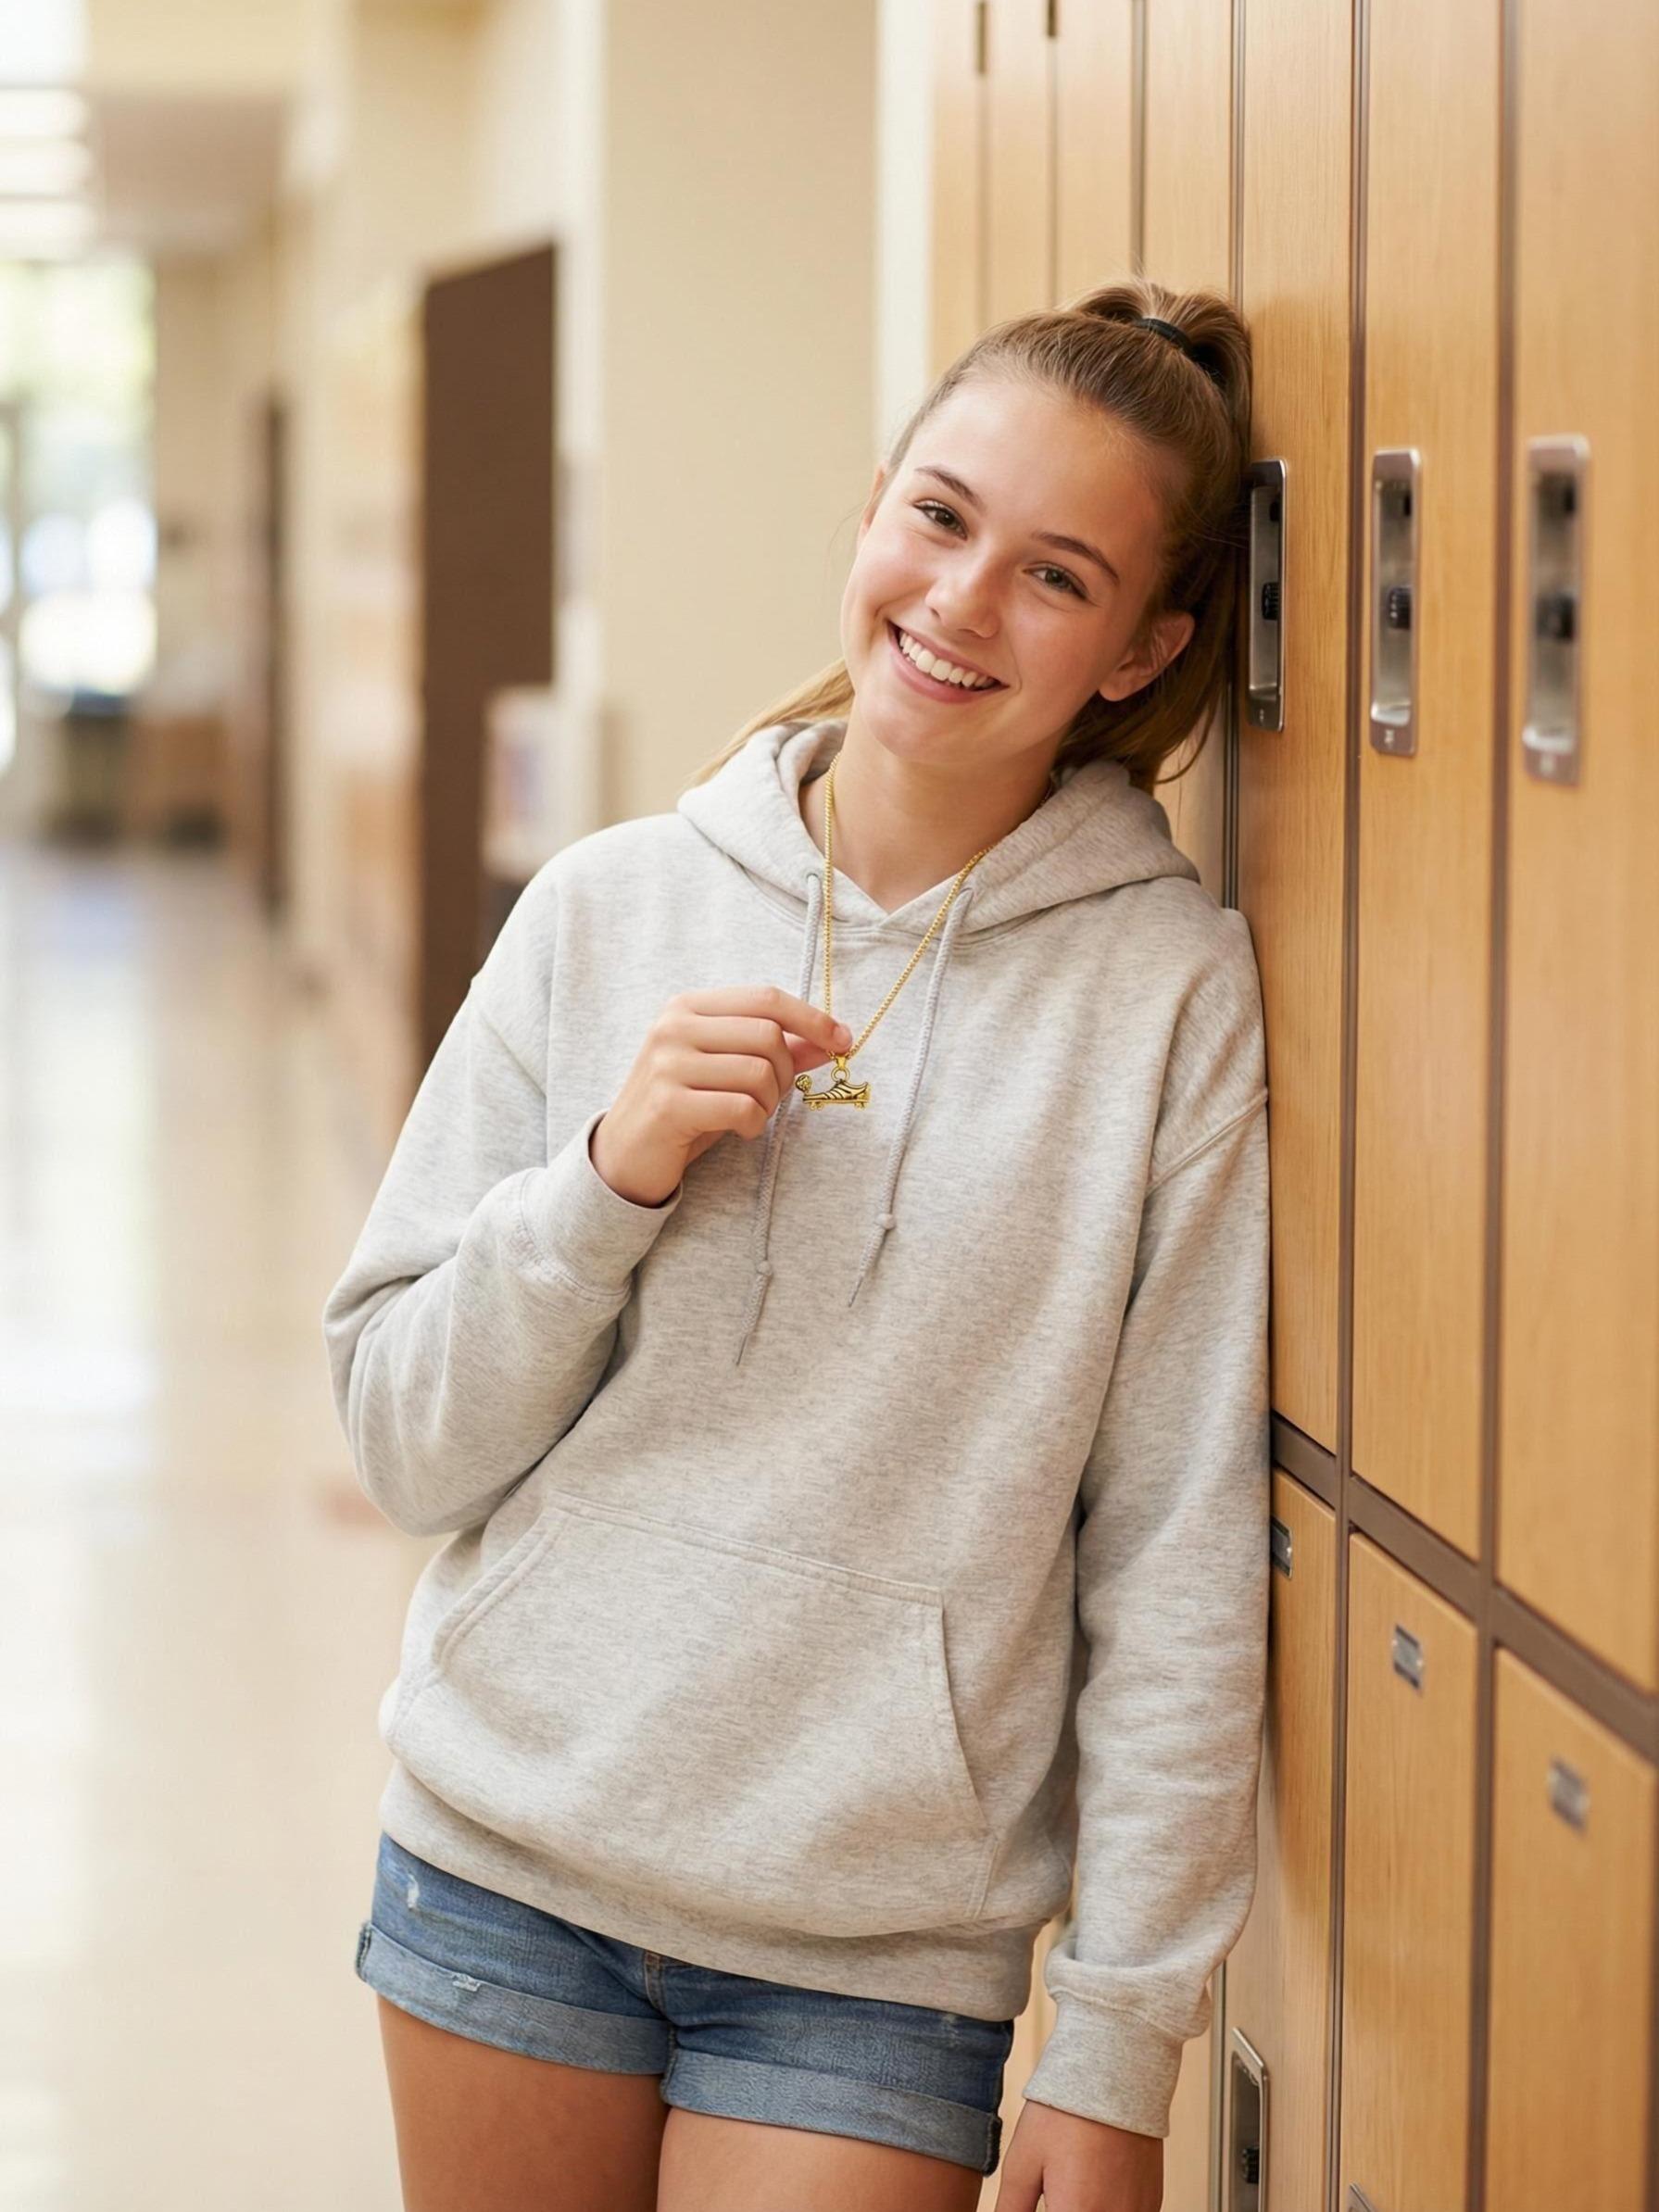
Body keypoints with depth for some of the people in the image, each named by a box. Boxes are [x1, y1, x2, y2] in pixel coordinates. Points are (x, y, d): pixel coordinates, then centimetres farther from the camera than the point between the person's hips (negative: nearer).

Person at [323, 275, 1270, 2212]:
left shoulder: (1170, 993, -7)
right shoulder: (610, 910, 0)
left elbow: (1178, 1564, -6)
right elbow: (406, 1446, 2)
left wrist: (1120, 2052, -7)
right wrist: (611, 1178, -14)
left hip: (877, 1949, -2)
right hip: (505, 1856, 3)